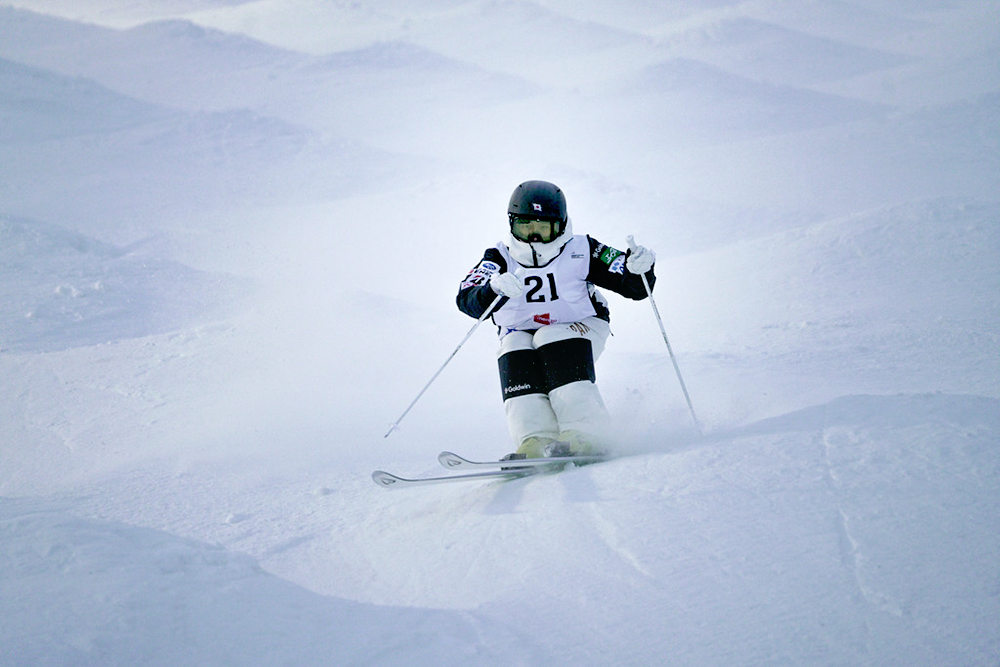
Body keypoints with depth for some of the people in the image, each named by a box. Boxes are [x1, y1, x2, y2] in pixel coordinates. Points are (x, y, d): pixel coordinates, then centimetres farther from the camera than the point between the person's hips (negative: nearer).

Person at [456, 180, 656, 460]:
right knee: (514, 354, -29)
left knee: (552, 342, -32)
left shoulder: (580, 252, -10)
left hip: (577, 331, -2)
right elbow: (466, 301, -24)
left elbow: (635, 289, -11)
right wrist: (494, 289, -46)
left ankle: (585, 437, -39)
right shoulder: (500, 258, -7)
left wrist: (638, 269, -35)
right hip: (521, 332, 2)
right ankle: (535, 443, -41)